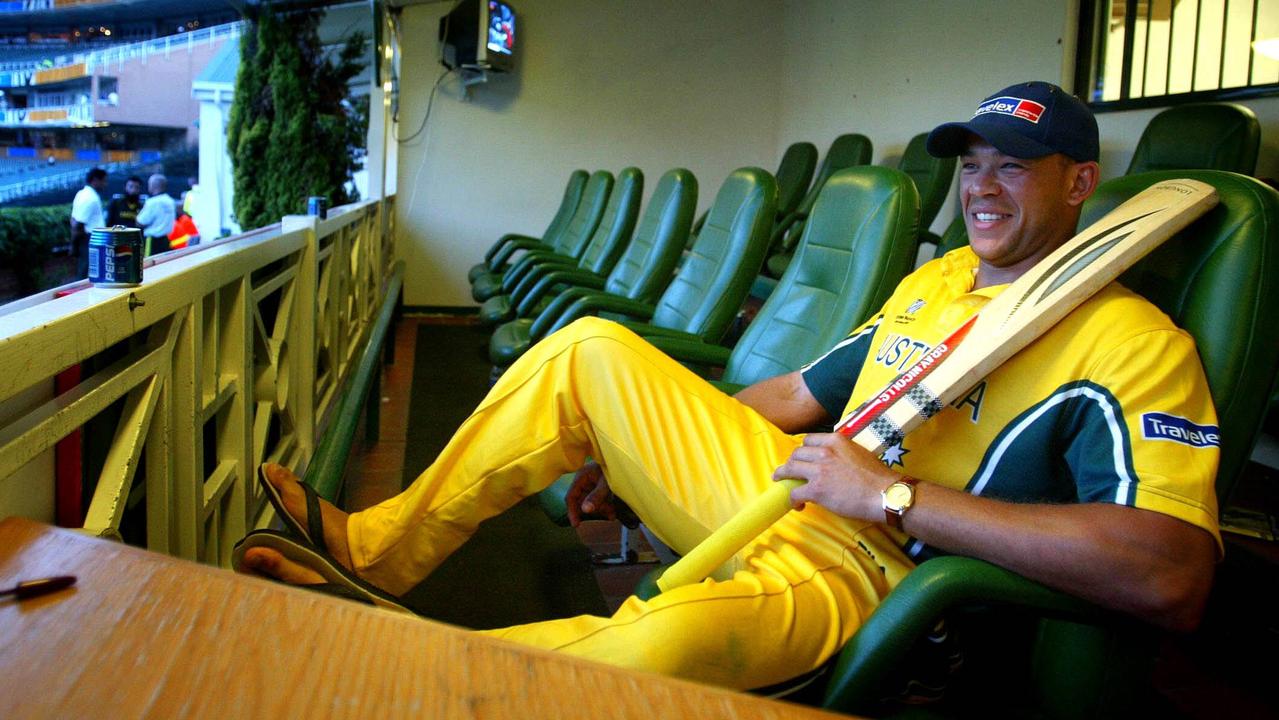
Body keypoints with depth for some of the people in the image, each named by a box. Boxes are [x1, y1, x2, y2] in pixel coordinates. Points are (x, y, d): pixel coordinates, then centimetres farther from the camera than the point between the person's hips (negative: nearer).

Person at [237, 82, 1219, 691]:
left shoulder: (1134, 344, -12)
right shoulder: (935, 280, 14)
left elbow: (1171, 580, -27)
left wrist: (897, 496, -26)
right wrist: (641, 445, 15)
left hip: (859, 571, -8)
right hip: (778, 492, 8)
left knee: (663, 648, -41)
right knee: (592, 347, 1)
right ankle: (376, 551, 4)